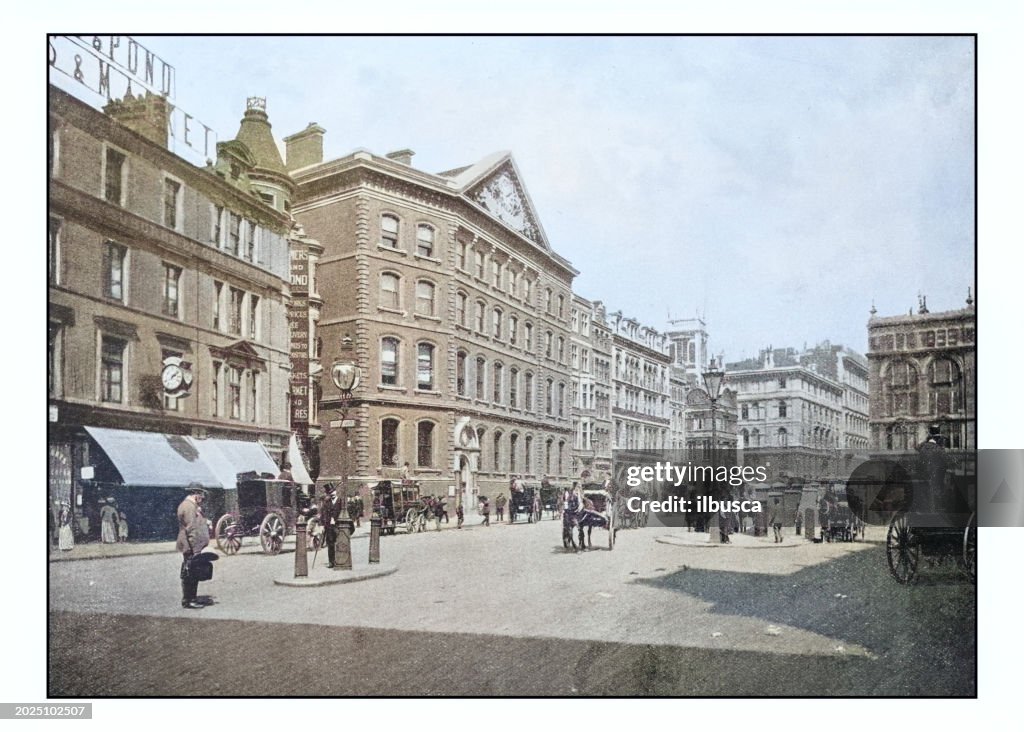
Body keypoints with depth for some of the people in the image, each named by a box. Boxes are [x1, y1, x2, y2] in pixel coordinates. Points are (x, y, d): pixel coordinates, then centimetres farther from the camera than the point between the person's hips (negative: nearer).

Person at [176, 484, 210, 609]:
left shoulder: (192, 506, 18)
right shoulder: (188, 507, -17)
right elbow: (191, 529, -22)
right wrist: (195, 549, -24)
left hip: (194, 547, 11)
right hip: (191, 548, -11)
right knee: (190, 575, -4)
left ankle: (192, 599, 22)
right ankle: (188, 601, 2)